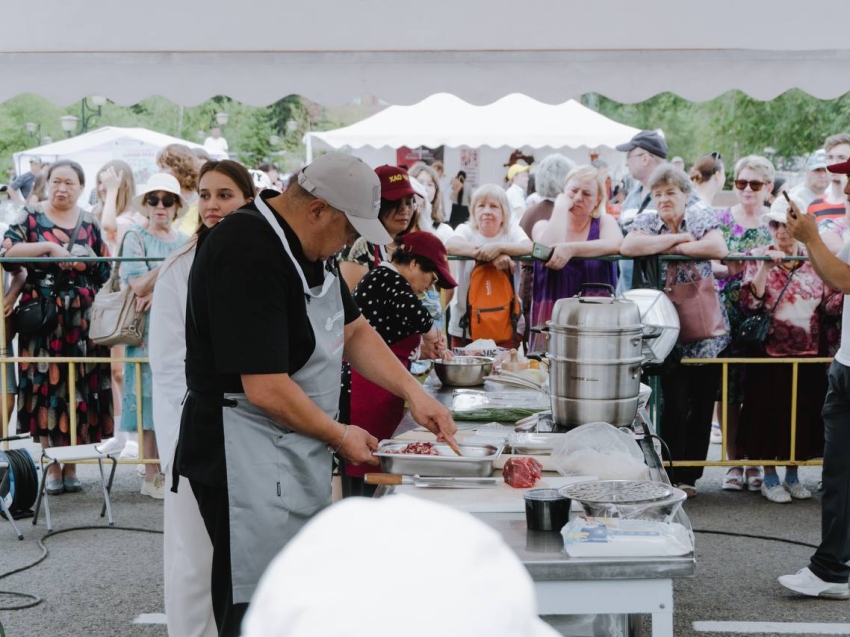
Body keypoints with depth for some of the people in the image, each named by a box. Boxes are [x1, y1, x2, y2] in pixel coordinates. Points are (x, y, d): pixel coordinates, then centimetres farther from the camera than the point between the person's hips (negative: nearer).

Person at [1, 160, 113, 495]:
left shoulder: (90, 223, 11)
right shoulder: (30, 218, 4)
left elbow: (105, 270, 11)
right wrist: (49, 246, -17)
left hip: (82, 320, 2)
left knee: (79, 390, 1)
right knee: (47, 388, -2)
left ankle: (71, 466, 11)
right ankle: (52, 466, 6)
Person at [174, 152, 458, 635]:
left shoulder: (309, 244, 8)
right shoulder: (247, 255, -24)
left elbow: (352, 330, 16)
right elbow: (266, 390, -26)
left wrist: (414, 392, 4)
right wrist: (341, 436, -12)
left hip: (299, 459, 10)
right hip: (248, 467, -10)